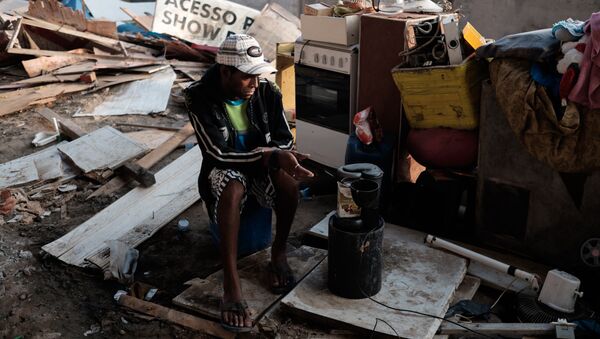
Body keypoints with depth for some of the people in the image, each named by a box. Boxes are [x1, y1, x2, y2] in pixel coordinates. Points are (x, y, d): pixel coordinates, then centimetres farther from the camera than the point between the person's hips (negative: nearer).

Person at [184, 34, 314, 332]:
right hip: (224, 168, -3)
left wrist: (284, 158, -27)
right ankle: (231, 286, -37)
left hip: (264, 166, 3)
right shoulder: (201, 98, -19)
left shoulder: (267, 92, -10)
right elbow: (219, 154, -25)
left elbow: (285, 141, -3)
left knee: (288, 178, -31)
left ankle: (279, 253, -9)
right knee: (233, 187, -38)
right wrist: (271, 154, -33)